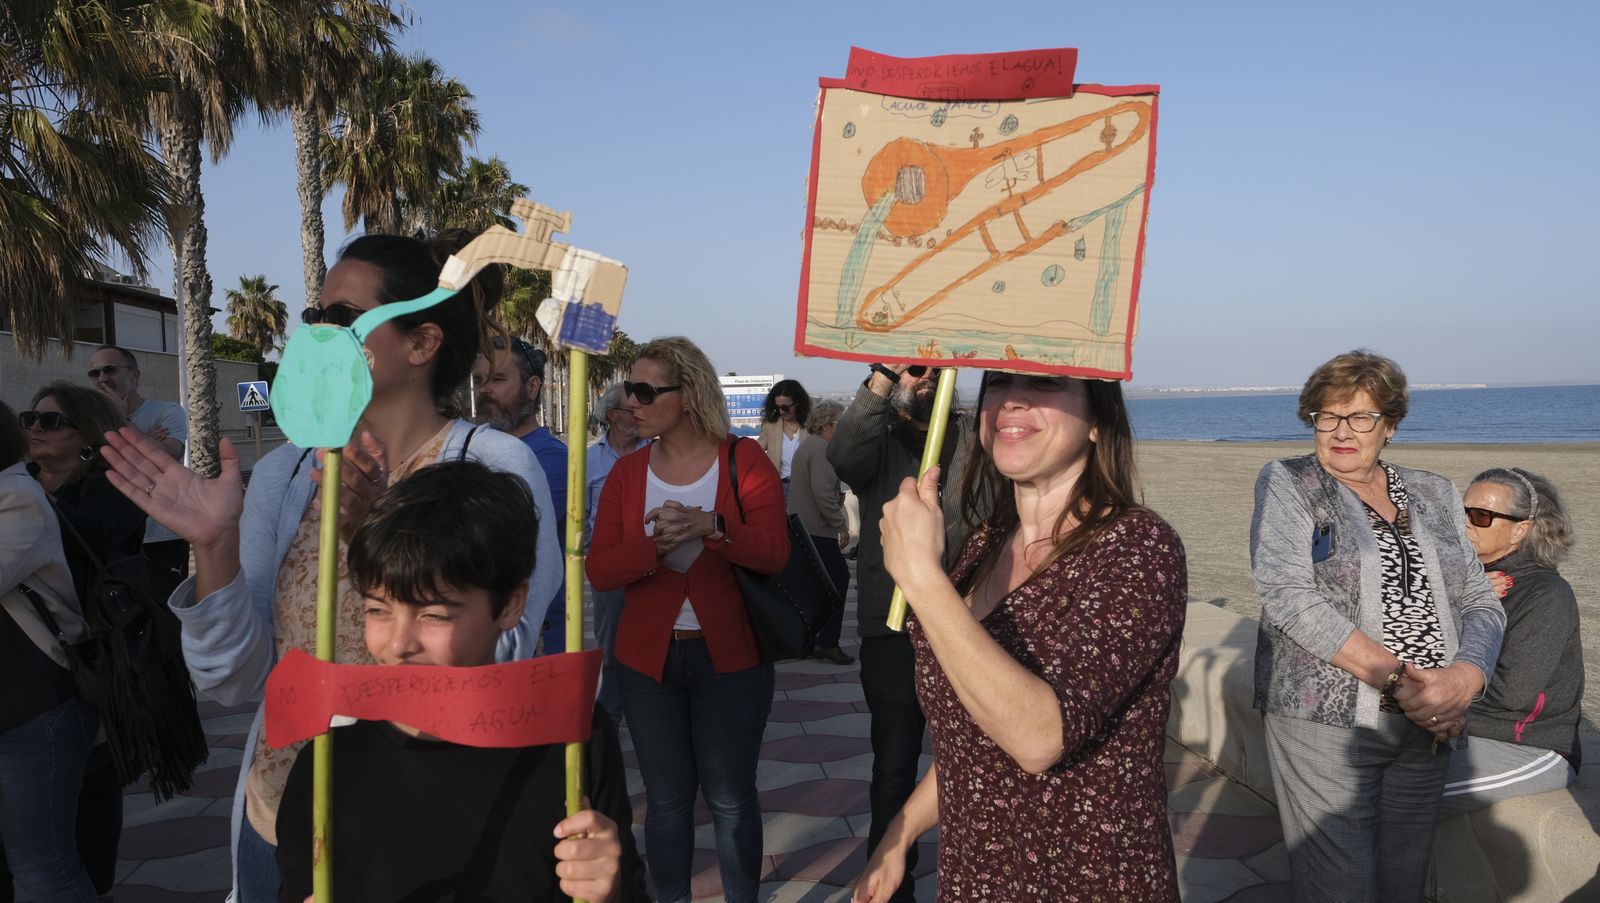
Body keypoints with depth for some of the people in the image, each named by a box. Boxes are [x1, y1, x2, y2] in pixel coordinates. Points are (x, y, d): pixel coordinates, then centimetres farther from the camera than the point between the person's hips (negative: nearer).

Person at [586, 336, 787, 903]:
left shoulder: (744, 461, -5)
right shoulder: (627, 473, 3)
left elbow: (774, 553, -14)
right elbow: (599, 570, -5)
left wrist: (713, 526, -30)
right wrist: (654, 543, -23)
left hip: (730, 658, -2)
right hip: (648, 659, 3)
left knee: (730, 798, 7)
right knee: (666, 798, 11)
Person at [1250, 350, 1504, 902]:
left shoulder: (1435, 495, 11)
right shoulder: (1286, 483, -2)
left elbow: (1480, 603, 8)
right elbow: (1287, 595, -15)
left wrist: (1463, 679, -14)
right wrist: (1395, 679, -21)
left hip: (1426, 729, 5)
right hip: (1325, 722, -4)